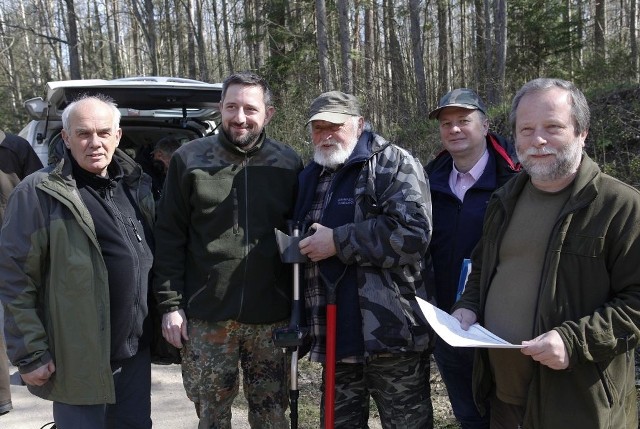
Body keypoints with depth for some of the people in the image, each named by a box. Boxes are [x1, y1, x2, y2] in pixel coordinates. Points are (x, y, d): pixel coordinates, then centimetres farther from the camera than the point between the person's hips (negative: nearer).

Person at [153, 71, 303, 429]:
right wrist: (171, 303, -6)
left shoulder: (289, 164, 3)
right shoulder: (189, 159, -1)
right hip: (206, 315, -1)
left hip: (271, 316, 1)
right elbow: (170, 237, 0)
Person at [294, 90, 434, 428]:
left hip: (389, 333, -7)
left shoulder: (394, 164, -7)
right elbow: (298, 241, 31)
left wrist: (338, 241, -18)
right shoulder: (311, 177, 16)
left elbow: (413, 232, -22)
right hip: (334, 335, 7)